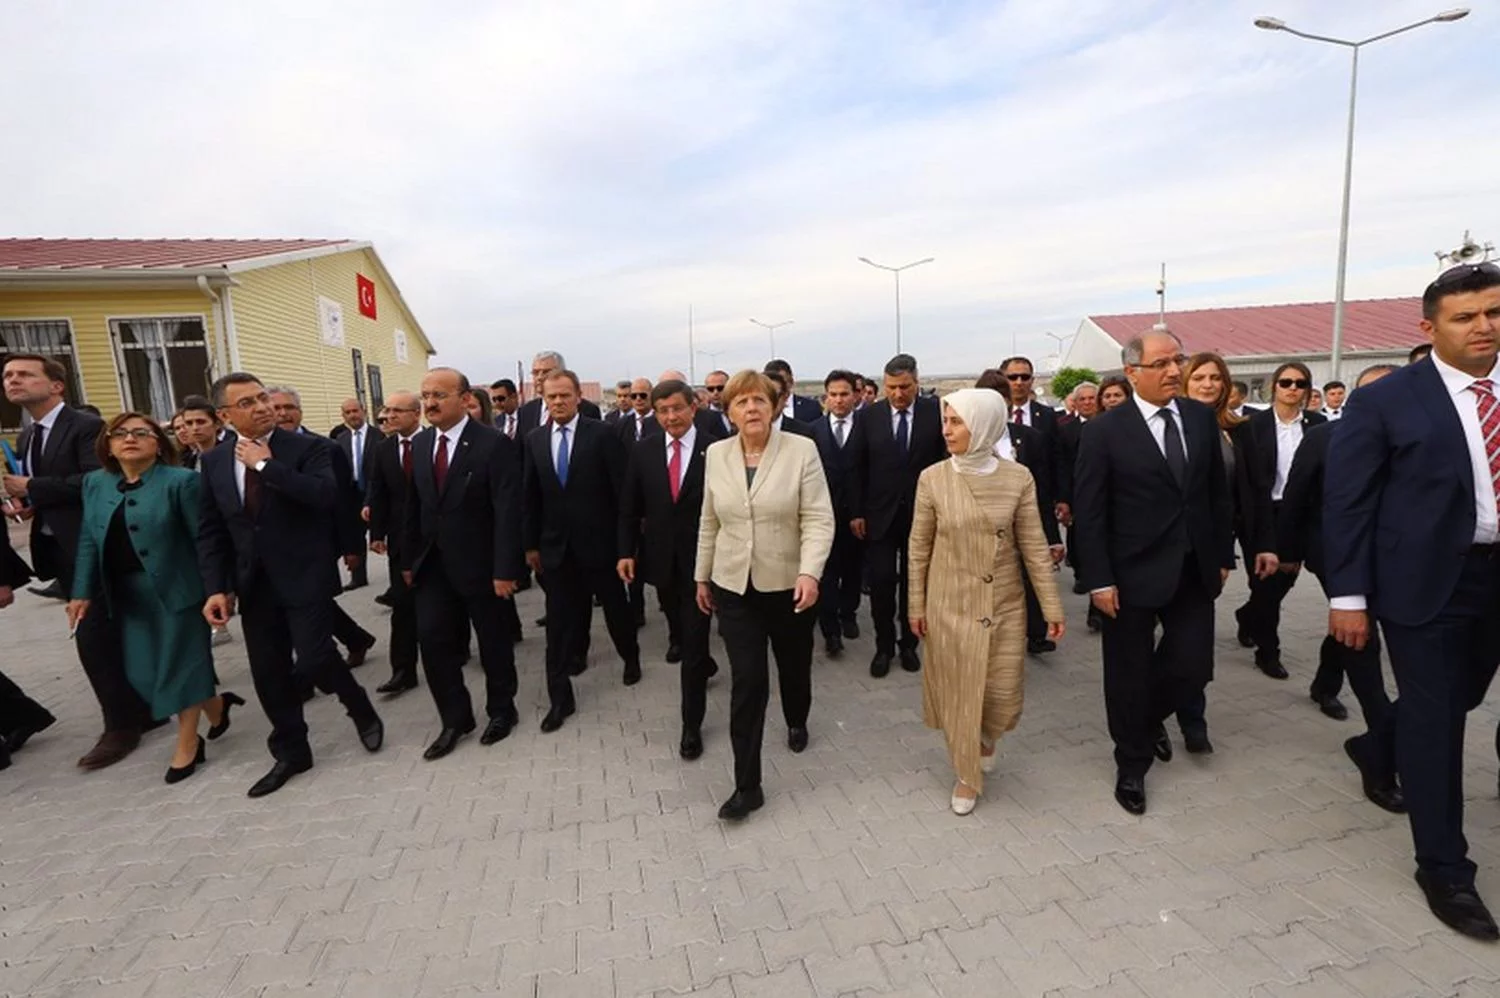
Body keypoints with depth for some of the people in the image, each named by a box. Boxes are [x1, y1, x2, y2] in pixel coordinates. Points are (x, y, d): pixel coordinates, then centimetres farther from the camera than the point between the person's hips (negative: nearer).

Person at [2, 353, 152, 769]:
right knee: (108, 634, 14)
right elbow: (45, 491, 22)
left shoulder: (86, 426, -11)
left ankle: (121, 724, 1)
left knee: (93, 636, -9)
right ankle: (139, 708, 24)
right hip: (59, 551, 9)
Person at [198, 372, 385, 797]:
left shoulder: (308, 447, -7)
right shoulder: (214, 461, 7)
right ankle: (290, 753, 28)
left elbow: (327, 495, -25)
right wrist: (216, 587, 0)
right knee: (268, 674, 10)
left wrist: (266, 465, -20)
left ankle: (361, 708, 21)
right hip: (253, 583, 5)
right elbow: (211, 531, 8)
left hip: (305, 578, -5)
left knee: (315, 659, -10)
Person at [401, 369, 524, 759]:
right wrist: (408, 559, 10)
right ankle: (455, 719, 21)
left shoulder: (494, 443, -15)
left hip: (479, 563, -5)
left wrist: (505, 569, -21)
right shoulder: (420, 443, 6)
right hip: (433, 563, 5)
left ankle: (501, 711, 30)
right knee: (432, 639, 3)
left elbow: (507, 511, -18)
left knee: (493, 640, 10)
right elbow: (413, 505, 11)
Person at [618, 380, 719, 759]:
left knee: (694, 641, 1)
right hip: (661, 558, 4)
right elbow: (630, 508, 4)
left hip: (701, 558, -4)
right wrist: (626, 551, -3)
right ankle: (703, 665, 54)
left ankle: (692, 724, 15)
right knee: (679, 629, 23)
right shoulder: (643, 451, 0)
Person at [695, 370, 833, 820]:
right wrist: (702, 576, 11)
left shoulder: (802, 450, -10)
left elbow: (818, 519, -14)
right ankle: (747, 785, 10)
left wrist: (810, 572, -27)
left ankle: (797, 722, 52)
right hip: (734, 586, 1)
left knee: (794, 665, 19)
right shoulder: (716, 454, 1)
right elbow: (709, 522, 8)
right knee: (747, 681, -2)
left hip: (788, 585, -1)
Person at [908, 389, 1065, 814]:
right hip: (950, 605, 0)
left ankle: (985, 737, 43)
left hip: (1005, 605, 1)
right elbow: (919, 548, -1)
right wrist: (916, 606, 2)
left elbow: (1034, 546, -3)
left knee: (1003, 697, 6)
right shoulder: (932, 479, -8)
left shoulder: (1018, 478, -8)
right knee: (957, 694, 9)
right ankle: (967, 775, 33)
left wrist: (1052, 606, -3)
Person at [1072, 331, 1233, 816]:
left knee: (1192, 665, 7)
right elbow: (1088, 511, -12)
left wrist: (1223, 554, 9)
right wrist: (1099, 579, -14)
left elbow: (1218, 491, 11)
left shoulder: (1202, 417, 4)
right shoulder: (1105, 430, -11)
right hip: (1135, 571, -4)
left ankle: (1146, 717, 39)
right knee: (1129, 673, 8)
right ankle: (1132, 764, 29)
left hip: (1194, 569, 4)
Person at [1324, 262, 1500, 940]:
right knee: (1434, 722, 2)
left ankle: (1379, 750, 49)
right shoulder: (1384, 402, -8)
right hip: (1425, 580, -5)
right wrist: (1348, 597, -13)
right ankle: (1445, 869, 16)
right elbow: (1346, 503, -10)